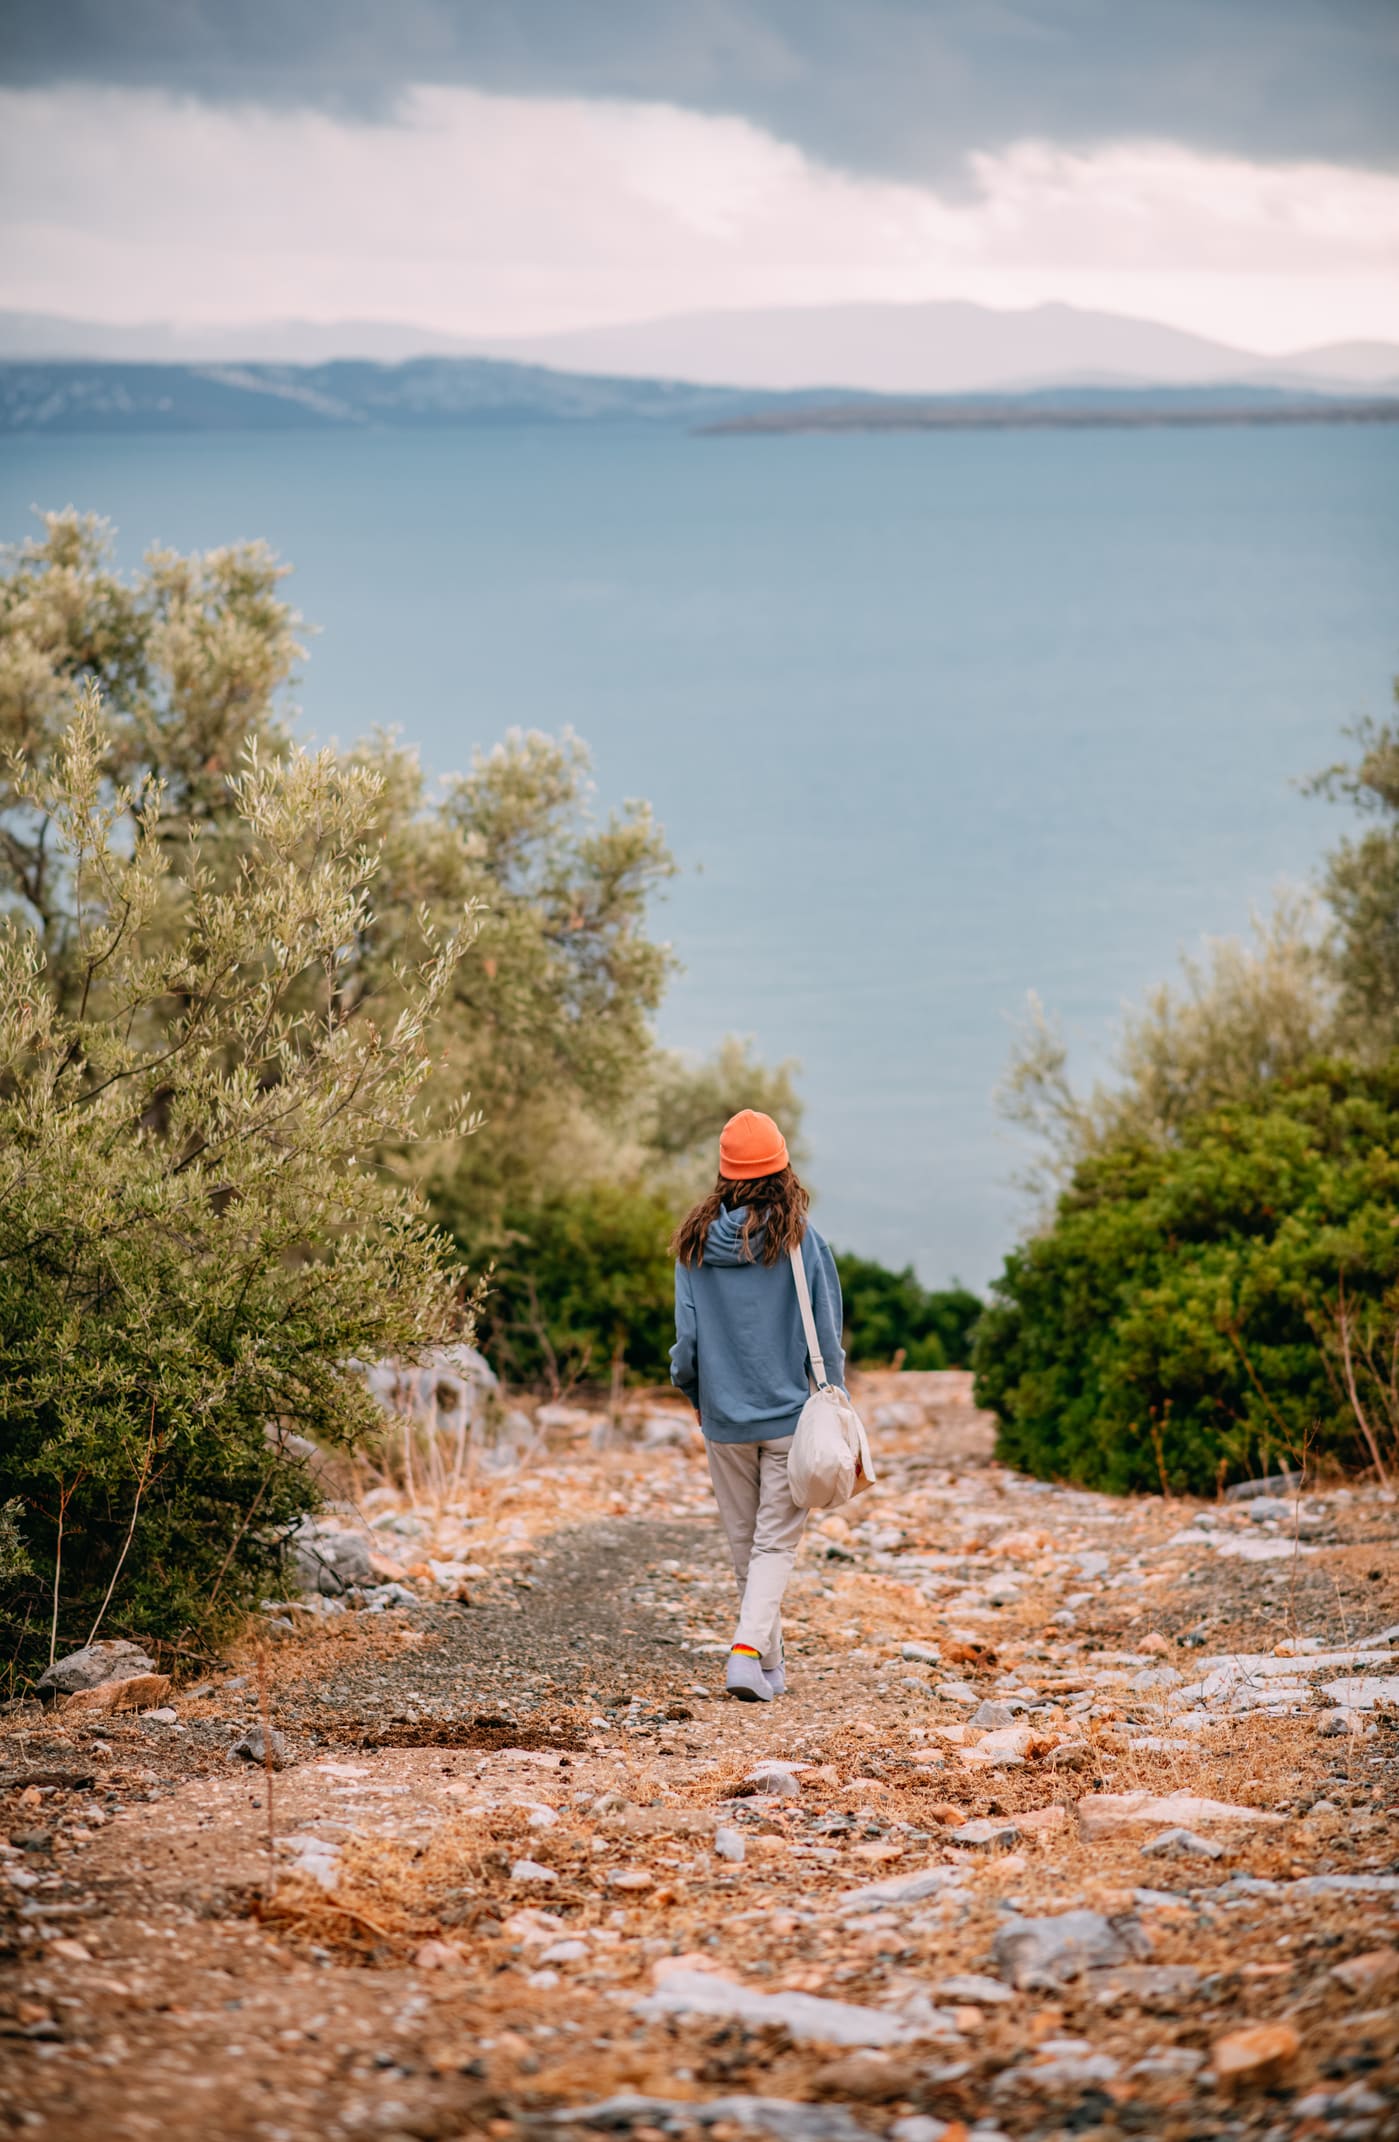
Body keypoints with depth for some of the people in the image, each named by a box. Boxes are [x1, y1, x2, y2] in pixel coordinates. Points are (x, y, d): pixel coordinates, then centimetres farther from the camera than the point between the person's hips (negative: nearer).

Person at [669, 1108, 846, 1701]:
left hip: (723, 1415, 2)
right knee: (776, 1541, 2)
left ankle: (770, 1663, 24)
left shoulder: (695, 1243, -3)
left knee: (744, 1542, 15)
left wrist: (691, 1392, 18)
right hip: (790, 1411, -2)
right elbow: (826, 1332, -5)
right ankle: (749, 1650, -16)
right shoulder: (799, 1240, -9)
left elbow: (685, 1333, 0)